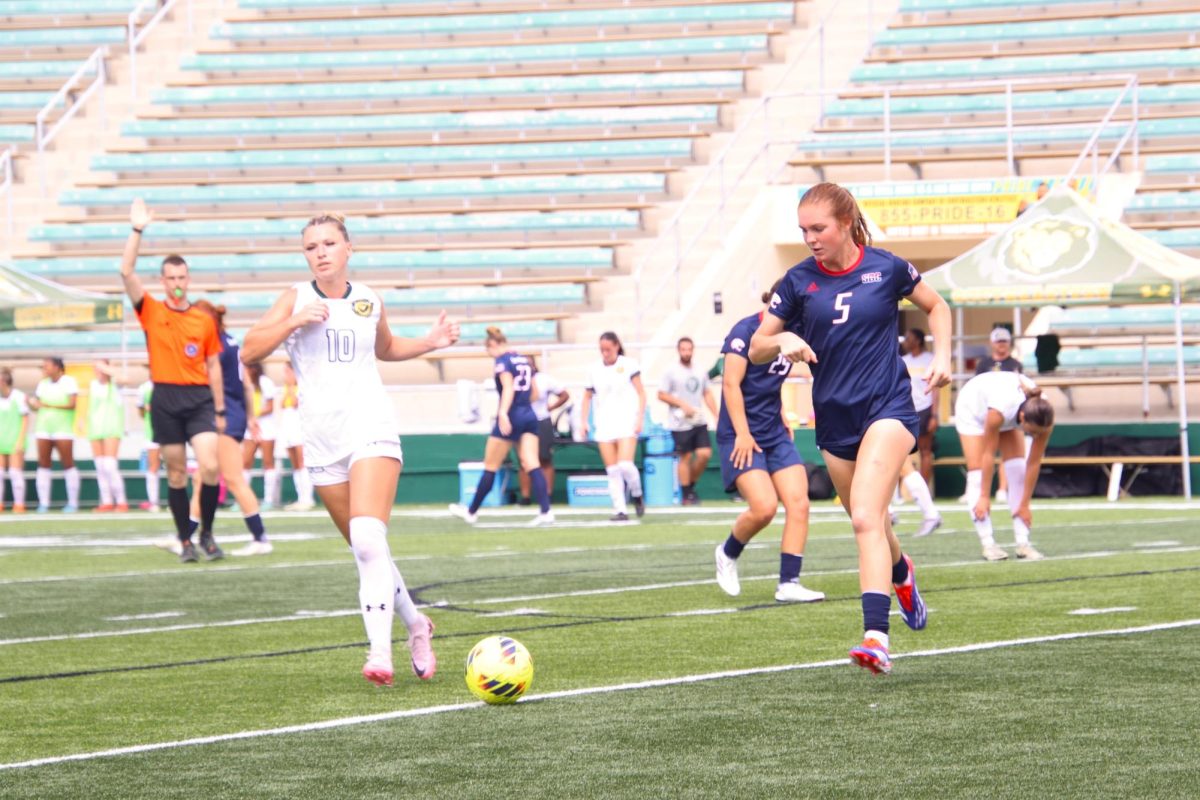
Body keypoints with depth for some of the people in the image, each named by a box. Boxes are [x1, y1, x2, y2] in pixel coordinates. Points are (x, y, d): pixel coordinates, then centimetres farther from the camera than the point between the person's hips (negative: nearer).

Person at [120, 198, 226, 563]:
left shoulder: (204, 319, 8)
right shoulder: (151, 311, 5)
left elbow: (213, 367, 13)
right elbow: (127, 272, -6)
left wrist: (220, 410, 11)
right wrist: (137, 231, -11)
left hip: (200, 398, 0)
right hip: (165, 400, 0)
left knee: (209, 466, -14)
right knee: (176, 473, 4)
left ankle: (207, 533, 3)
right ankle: (185, 541, 12)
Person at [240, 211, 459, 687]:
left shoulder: (369, 302, 10)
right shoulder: (296, 299, 5)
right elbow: (249, 352, -4)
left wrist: (430, 342, 15)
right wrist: (295, 322, -13)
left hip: (370, 428, -2)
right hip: (322, 439, 2)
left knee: (368, 539, -21)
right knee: (365, 550, 7)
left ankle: (380, 651, -26)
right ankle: (415, 625, 29)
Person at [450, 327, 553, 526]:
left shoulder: (502, 361, -8)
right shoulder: (524, 360, 15)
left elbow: (508, 388, -23)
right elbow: (533, 392, 19)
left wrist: (503, 413, -33)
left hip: (511, 418, -7)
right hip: (529, 416, 7)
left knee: (490, 466, 5)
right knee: (532, 465, -3)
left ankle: (471, 511, 17)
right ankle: (545, 511, -18)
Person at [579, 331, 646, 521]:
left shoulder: (628, 365, 0)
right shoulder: (594, 371, 9)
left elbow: (641, 393, 1)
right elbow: (587, 397, 15)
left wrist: (640, 418, -8)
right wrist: (583, 421, 4)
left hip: (626, 424, -3)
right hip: (604, 426, 3)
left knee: (625, 464, -17)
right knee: (612, 471, -2)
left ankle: (637, 495, 10)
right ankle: (620, 510, 1)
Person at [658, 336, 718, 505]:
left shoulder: (700, 372, 10)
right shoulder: (672, 372, -4)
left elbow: (707, 394, 17)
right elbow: (662, 395, -4)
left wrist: (716, 415, 8)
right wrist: (683, 405, -13)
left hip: (699, 421, 4)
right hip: (680, 423, -4)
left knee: (705, 454, -4)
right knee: (685, 457, -1)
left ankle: (691, 486, 17)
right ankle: (686, 495, 10)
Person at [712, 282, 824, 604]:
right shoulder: (746, 330, -10)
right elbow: (731, 383, -14)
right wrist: (742, 433, -18)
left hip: (776, 433, 7)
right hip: (742, 436, -7)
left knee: (798, 503, -7)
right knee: (764, 506, -19)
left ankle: (789, 583, -4)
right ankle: (728, 554, 11)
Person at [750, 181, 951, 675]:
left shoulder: (886, 268, -3)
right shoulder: (798, 282, 1)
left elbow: (936, 307, 16)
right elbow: (756, 348, 5)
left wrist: (942, 357, 1)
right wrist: (784, 341, -16)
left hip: (888, 407, -4)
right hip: (834, 419, 4)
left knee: (865, 517, -21)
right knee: (871, 524, 14)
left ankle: (876, 635, -29)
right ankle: (901, 574, 49)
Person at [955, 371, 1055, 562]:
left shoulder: (1044, 418, -33)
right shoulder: (1000, 410, -45)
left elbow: (1034, 463, -23)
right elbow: (988, 454, -32)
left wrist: (1024, 505, -17)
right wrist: (984, 496, -25)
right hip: (972, 408, -4)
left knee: (1018, 471, -8)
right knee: (977, 473, -13)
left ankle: (1023, 543, -9)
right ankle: (988, 544, -13)